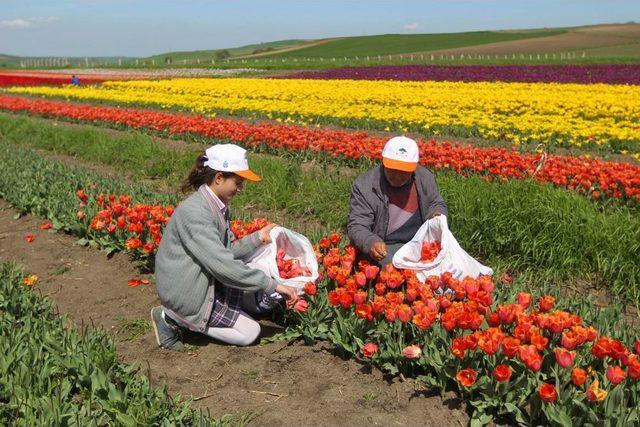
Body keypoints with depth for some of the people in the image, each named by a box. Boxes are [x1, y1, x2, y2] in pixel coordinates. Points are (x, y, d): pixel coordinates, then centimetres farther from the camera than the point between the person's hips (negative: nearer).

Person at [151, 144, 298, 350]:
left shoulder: (217, 205, 2)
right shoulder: (195, 212, -27)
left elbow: (226, 253, 6)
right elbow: (223, 266, -31)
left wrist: (258, 237, -6)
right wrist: (273, 285, -27)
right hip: (186, 294, -9)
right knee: (250, 332, -3)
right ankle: (173, 318, 0)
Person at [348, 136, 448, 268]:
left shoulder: (425, 178, 2)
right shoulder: (364, 185, -12)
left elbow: (437, 204, 20)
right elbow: (356, 226, -12)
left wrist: (438, 214, -5)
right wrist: (371, 242, -34)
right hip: (385, 247, -4)